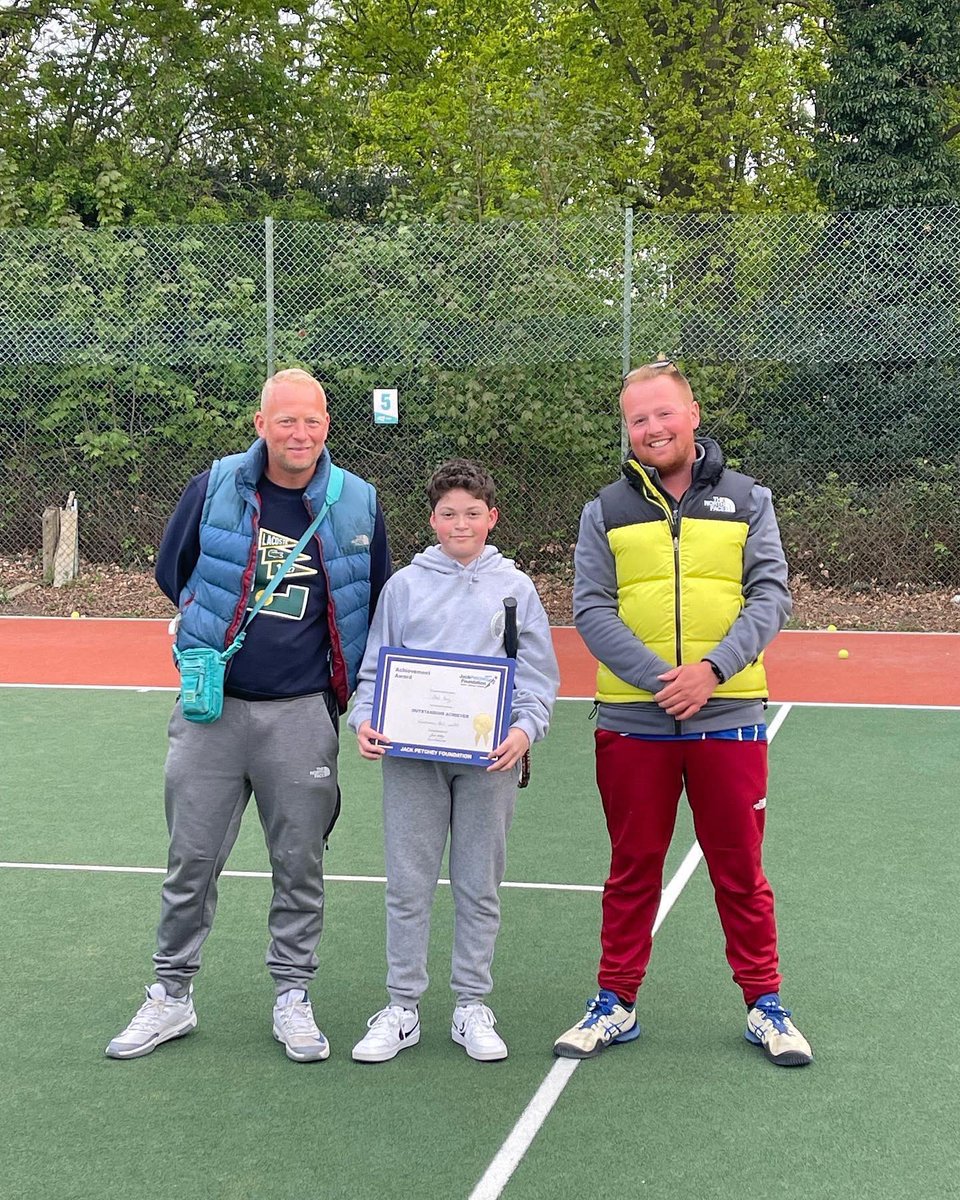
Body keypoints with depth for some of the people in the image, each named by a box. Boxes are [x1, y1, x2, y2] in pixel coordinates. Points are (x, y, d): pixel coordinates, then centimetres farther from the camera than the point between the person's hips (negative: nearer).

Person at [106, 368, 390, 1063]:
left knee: (300, 864, 7)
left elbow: (376, 603, 14)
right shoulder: (214, 489, -2)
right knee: (192, 860, 6)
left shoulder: (357, 504, 1)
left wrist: (345, 677, 10)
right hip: (213, 705, 0)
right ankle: (171, 996, 19)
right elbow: (172, 569, 15)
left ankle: (293, 998, 20)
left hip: (304, 713, 0)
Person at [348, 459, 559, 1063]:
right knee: (408, 887, 2)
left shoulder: (516, 587, 7)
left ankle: (473, 1007, 16)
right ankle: (402, 1008, 12)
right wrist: (365, 719, -8)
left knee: (480, 888, 6)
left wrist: (524, 729, -12)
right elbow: (375, 666, 9)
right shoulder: (404, 585, 8)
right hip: (410, 757, 0)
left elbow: (540, 676, 5)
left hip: (488, 759, 0)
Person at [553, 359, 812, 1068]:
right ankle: (616, 1004, 21)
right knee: (633, 869, 10)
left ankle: (765, 1003, 19)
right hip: (632, 720, 1)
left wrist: (711, 669, -16)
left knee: (740, 868, 7)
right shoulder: (606, 511, 6)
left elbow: (771, 596, -1)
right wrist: (656, 677, -16)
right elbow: (591, 609, -2)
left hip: (728, 716, 0)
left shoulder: (747, 500, 6)